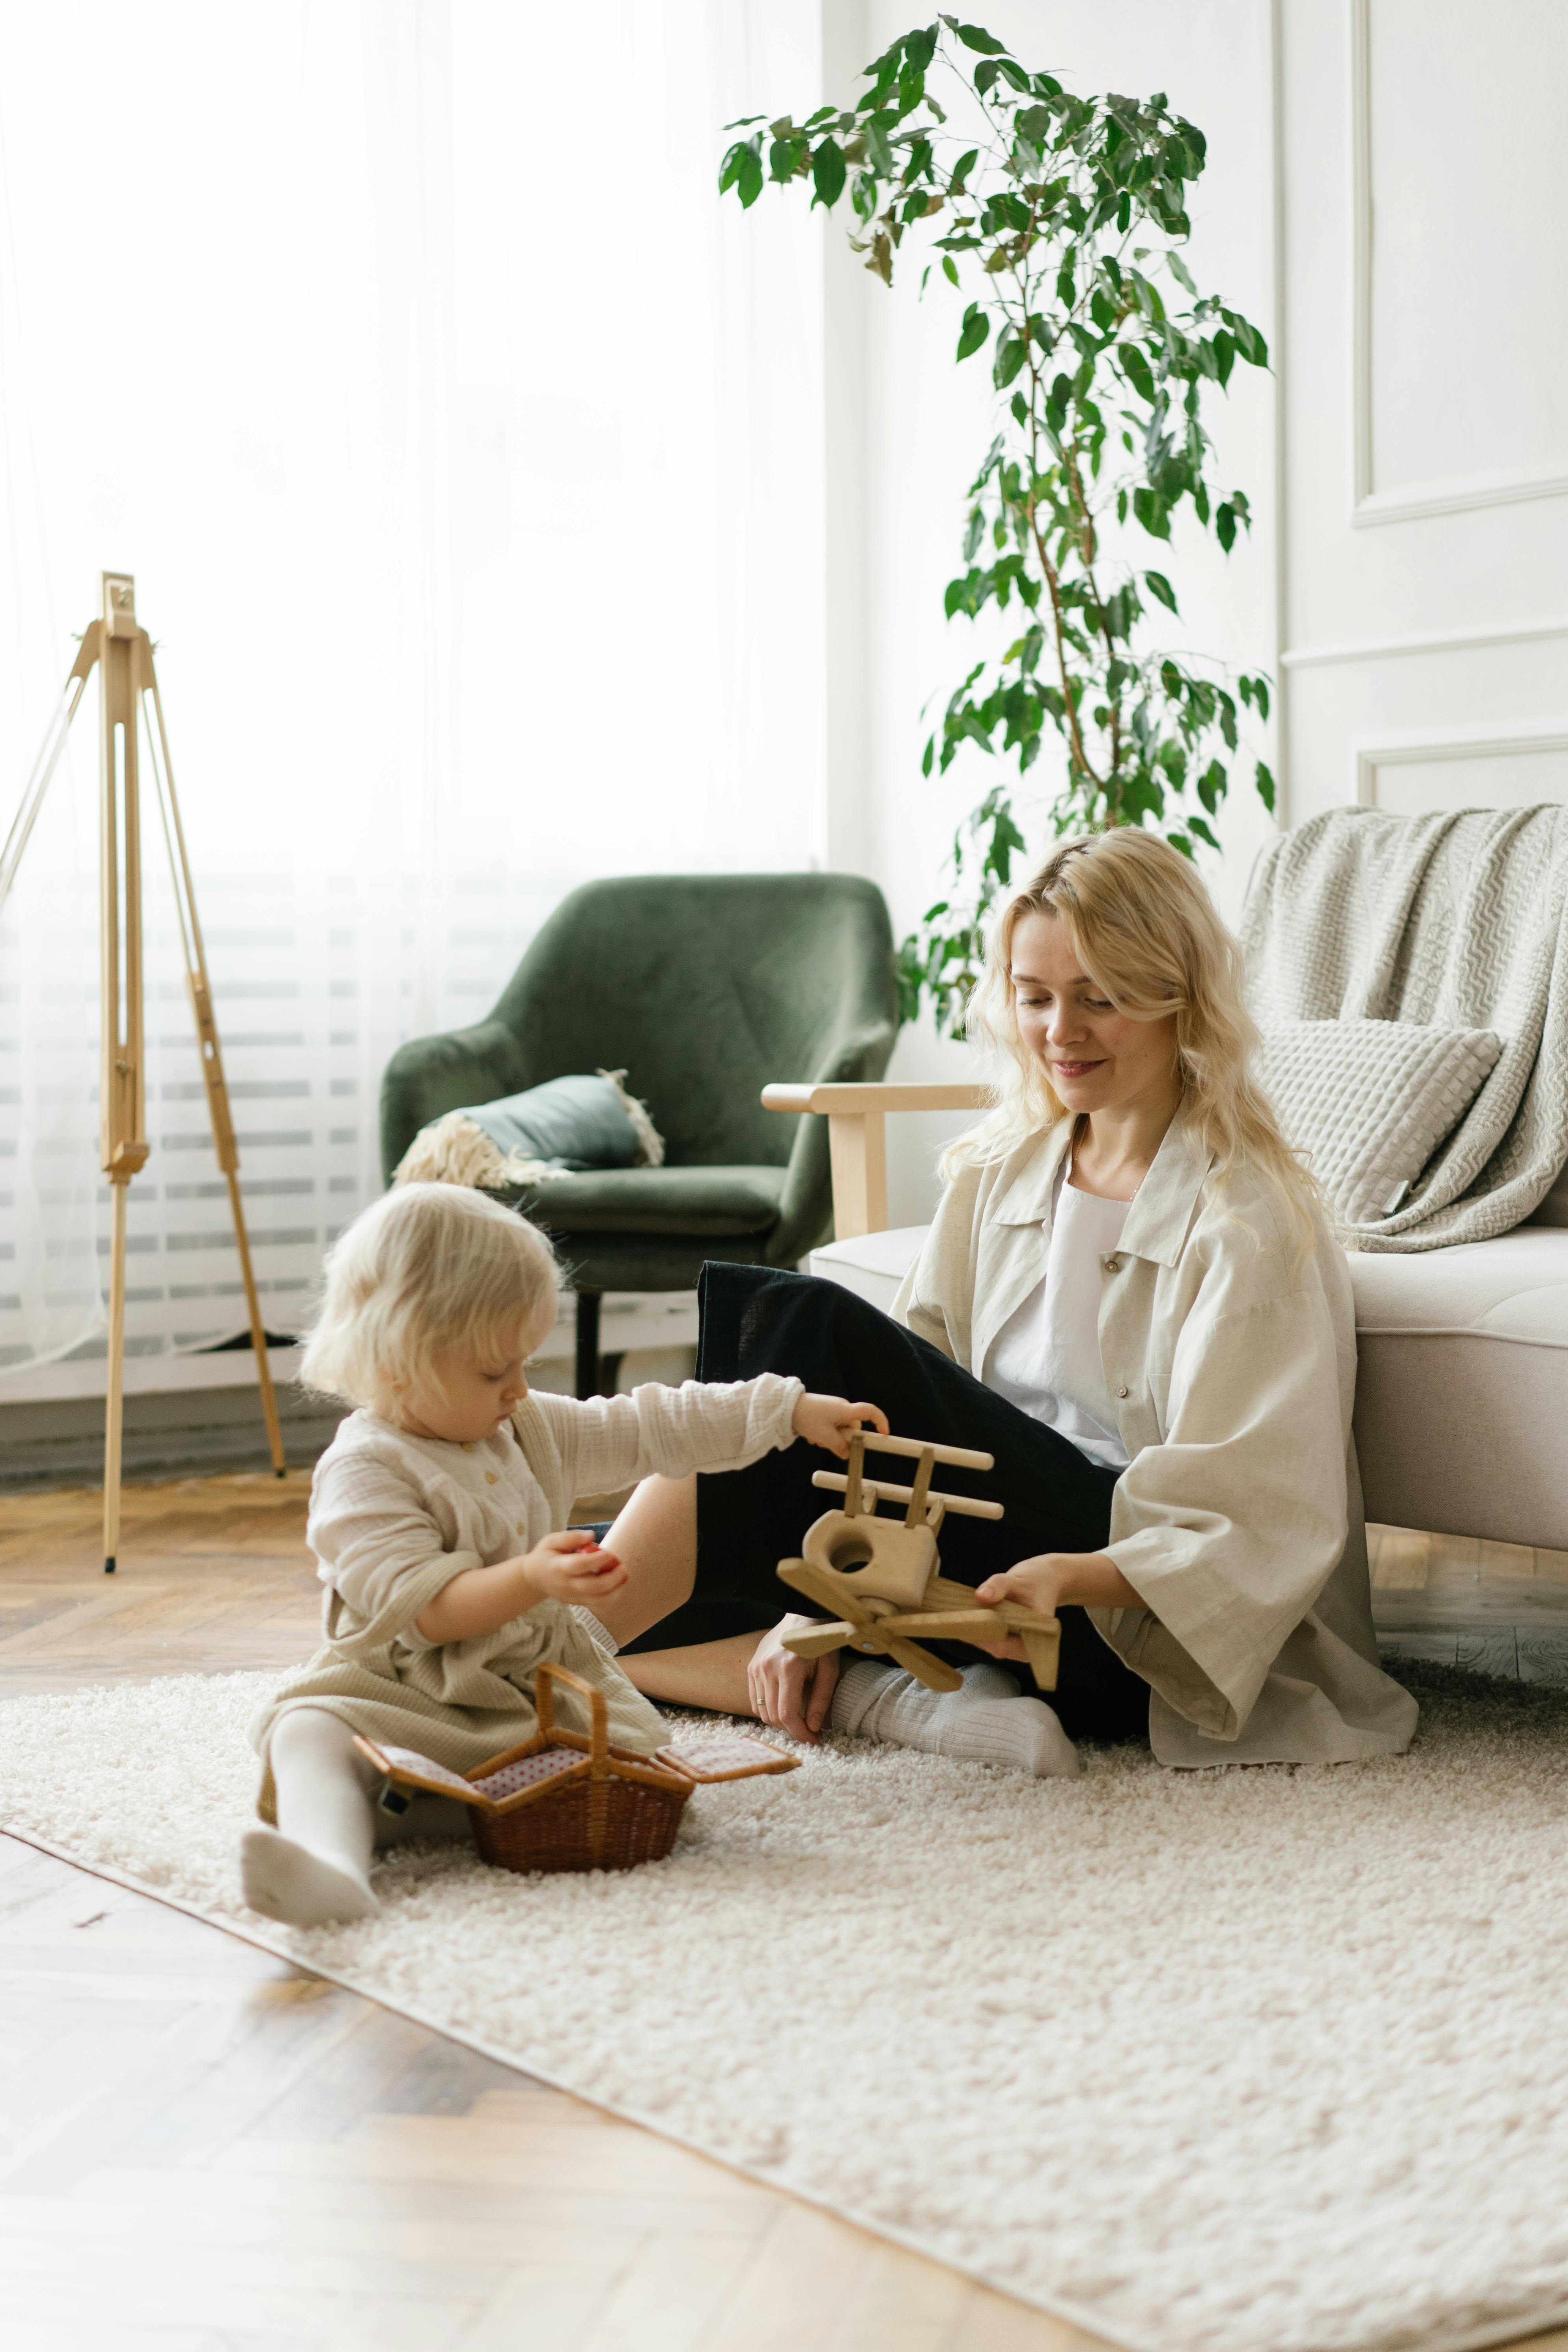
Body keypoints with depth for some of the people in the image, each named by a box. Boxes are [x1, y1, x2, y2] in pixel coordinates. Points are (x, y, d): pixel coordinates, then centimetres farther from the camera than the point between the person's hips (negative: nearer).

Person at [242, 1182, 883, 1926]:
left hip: (544, 1681, 7)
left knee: (636, 1744, -21)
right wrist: (530, 1580, -37)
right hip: (408, 1692, -6)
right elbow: (422, 1605, -21)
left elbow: (652, 1430, 20)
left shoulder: (529, 1430, 14)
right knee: (310, 1731, -34)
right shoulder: (364, 1472, -12)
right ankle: (330, 1869, -62)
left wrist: (795, 1411, 18)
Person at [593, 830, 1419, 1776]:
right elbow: (905, 1445, 9)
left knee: (804, 1329, -24)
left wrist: (1073, 1577, -32)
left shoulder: (1250, 1220, -8)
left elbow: (1257, 1528, -15)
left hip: (1136, 1621, -7)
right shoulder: (999, 1173, 12)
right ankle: (884, 1693, -23)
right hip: (995, 1569, 7)